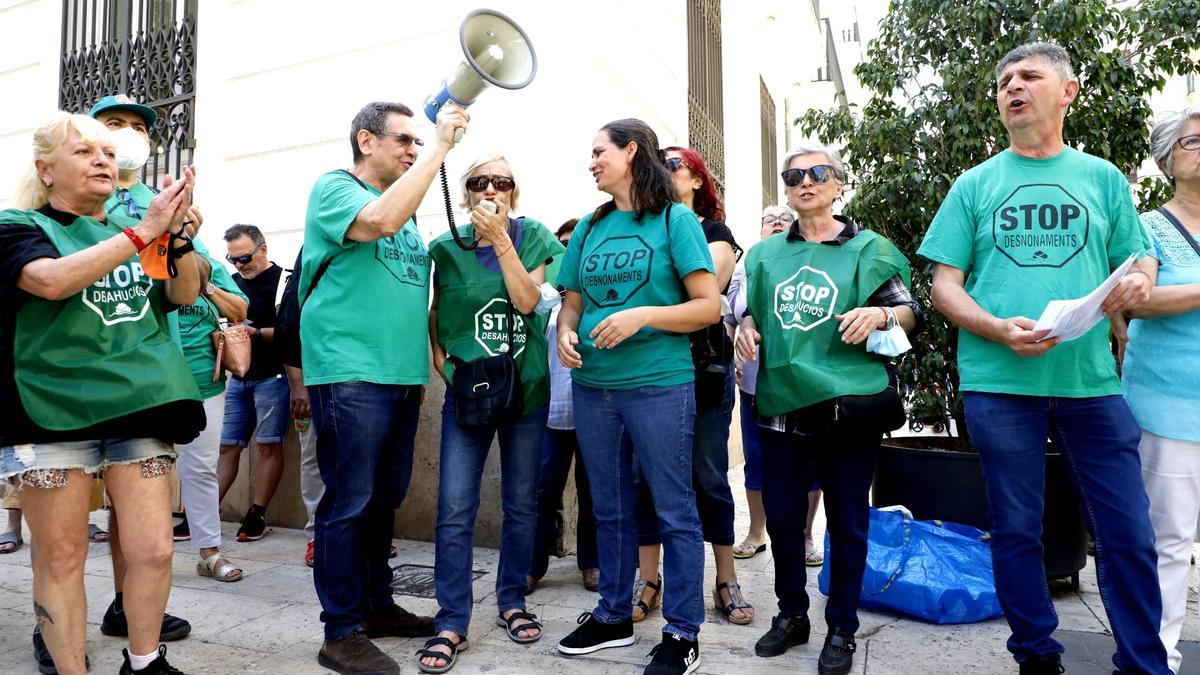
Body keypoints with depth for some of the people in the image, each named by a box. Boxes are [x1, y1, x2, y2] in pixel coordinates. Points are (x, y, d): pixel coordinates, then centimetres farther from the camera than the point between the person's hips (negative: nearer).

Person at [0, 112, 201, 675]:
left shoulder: (129, 234, 18)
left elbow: (184, 294, 7)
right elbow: (52, 280, -17)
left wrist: (176, 230, -8)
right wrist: (144, 231, -19)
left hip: (136, 403, 4)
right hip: (53, 410, -3)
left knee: (154, 551, 0)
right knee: (61, 558, 3)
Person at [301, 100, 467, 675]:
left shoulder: (407, 209, 20)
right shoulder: (334, 188, -2)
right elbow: (381, 221, -25)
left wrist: (422, 367, 20)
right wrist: (440, 148, -19)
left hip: (402, 375, 8)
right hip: (350, 373, -8)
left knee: (385, 499, 15)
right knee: (349, 503, -3)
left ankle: (377, 606, 28)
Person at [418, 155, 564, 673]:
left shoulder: (531, 236, 0)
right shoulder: (447, 248, 1)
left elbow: (527, 301, -14)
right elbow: (437, 312, 12)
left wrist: (500, 239, -17)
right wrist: (440, 356, -2)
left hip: (527, 388, 0)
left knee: (521, 503, 10)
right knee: (454, 509, -5)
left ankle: (512, 601, 27)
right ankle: (451, 623, 7)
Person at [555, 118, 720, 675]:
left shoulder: (675, 220, -2)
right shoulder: (589, 227, 12)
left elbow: (709, 306, -8)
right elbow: (571, 303, 16)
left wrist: (643, 315, -20)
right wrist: (566, 334, -6)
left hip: (659, 384, -5)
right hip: (593, 386, 6)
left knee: (674, 511, 3)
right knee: (610, 508, 16)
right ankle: (613, 616, 31)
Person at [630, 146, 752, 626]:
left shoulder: (715, 234, 5)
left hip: (703, 368, -2)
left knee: (708, 476, 5)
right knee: (646, 474, 4)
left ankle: (727, 581, 19)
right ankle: (648, 579, 17)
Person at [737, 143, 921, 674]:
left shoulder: (866, 248, 2)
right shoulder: (767, 253, 12)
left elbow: (911, 312, 1)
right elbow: (747, 307, 21)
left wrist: (880, 315, -20)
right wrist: (746, 325, -1)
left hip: (848, 404, -3)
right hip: (781, 404, 4)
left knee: (847, 523, 6)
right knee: (781, 515, 11)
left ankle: (841, 630, 24)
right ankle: (791, 615, 31)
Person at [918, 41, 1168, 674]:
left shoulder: (1103, 178, 11)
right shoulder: (975, 185, 7)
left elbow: (1139, 265, 12)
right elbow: (944, 287, 3)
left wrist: (1138, 284, -12)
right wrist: (998, 329, -15)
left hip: (1090, 380, 1)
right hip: (1000, 383, -1)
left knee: (1128, 533, 4)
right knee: (1017, 531, 8)